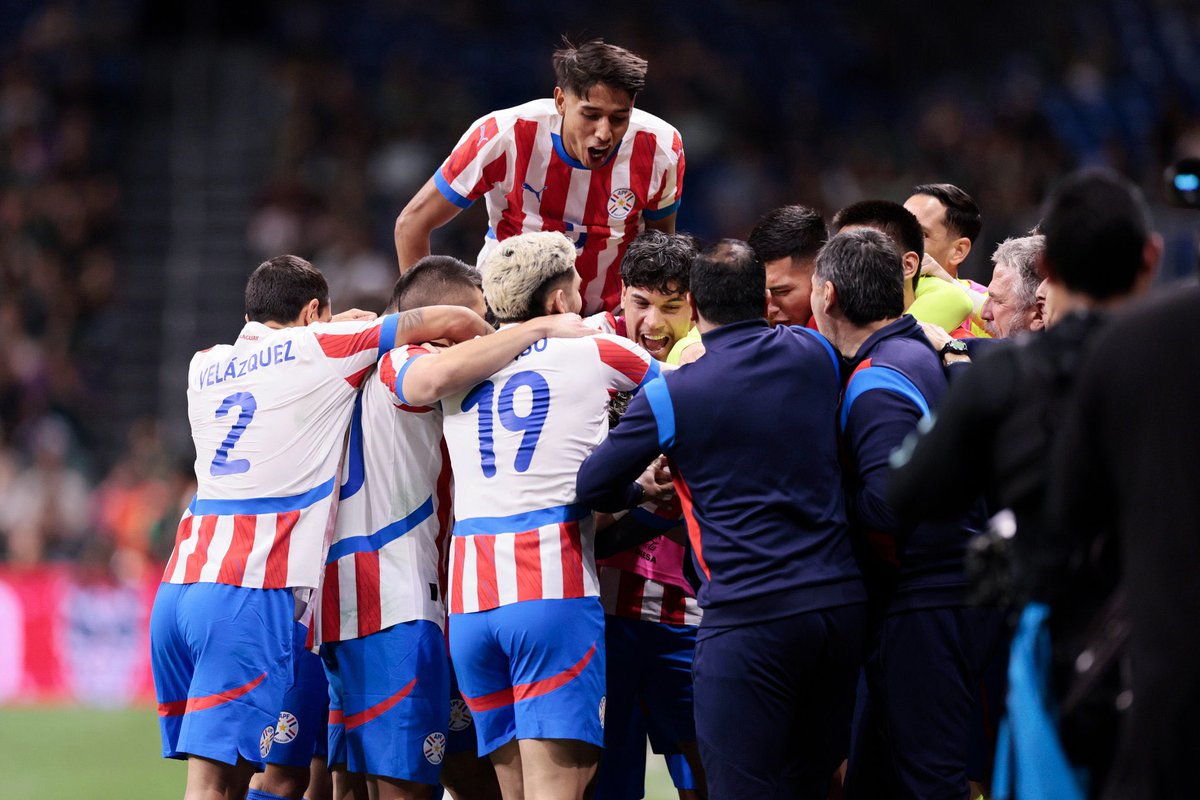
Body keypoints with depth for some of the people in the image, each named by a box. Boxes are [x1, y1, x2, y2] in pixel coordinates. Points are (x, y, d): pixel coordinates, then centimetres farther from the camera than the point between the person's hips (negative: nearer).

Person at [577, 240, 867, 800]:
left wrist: (643, 492, 25)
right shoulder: (813, 356, 7)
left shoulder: (669, 396, -4)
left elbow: (593, 486, 3)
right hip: (843, 601, 5)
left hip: (748, 615, -5)